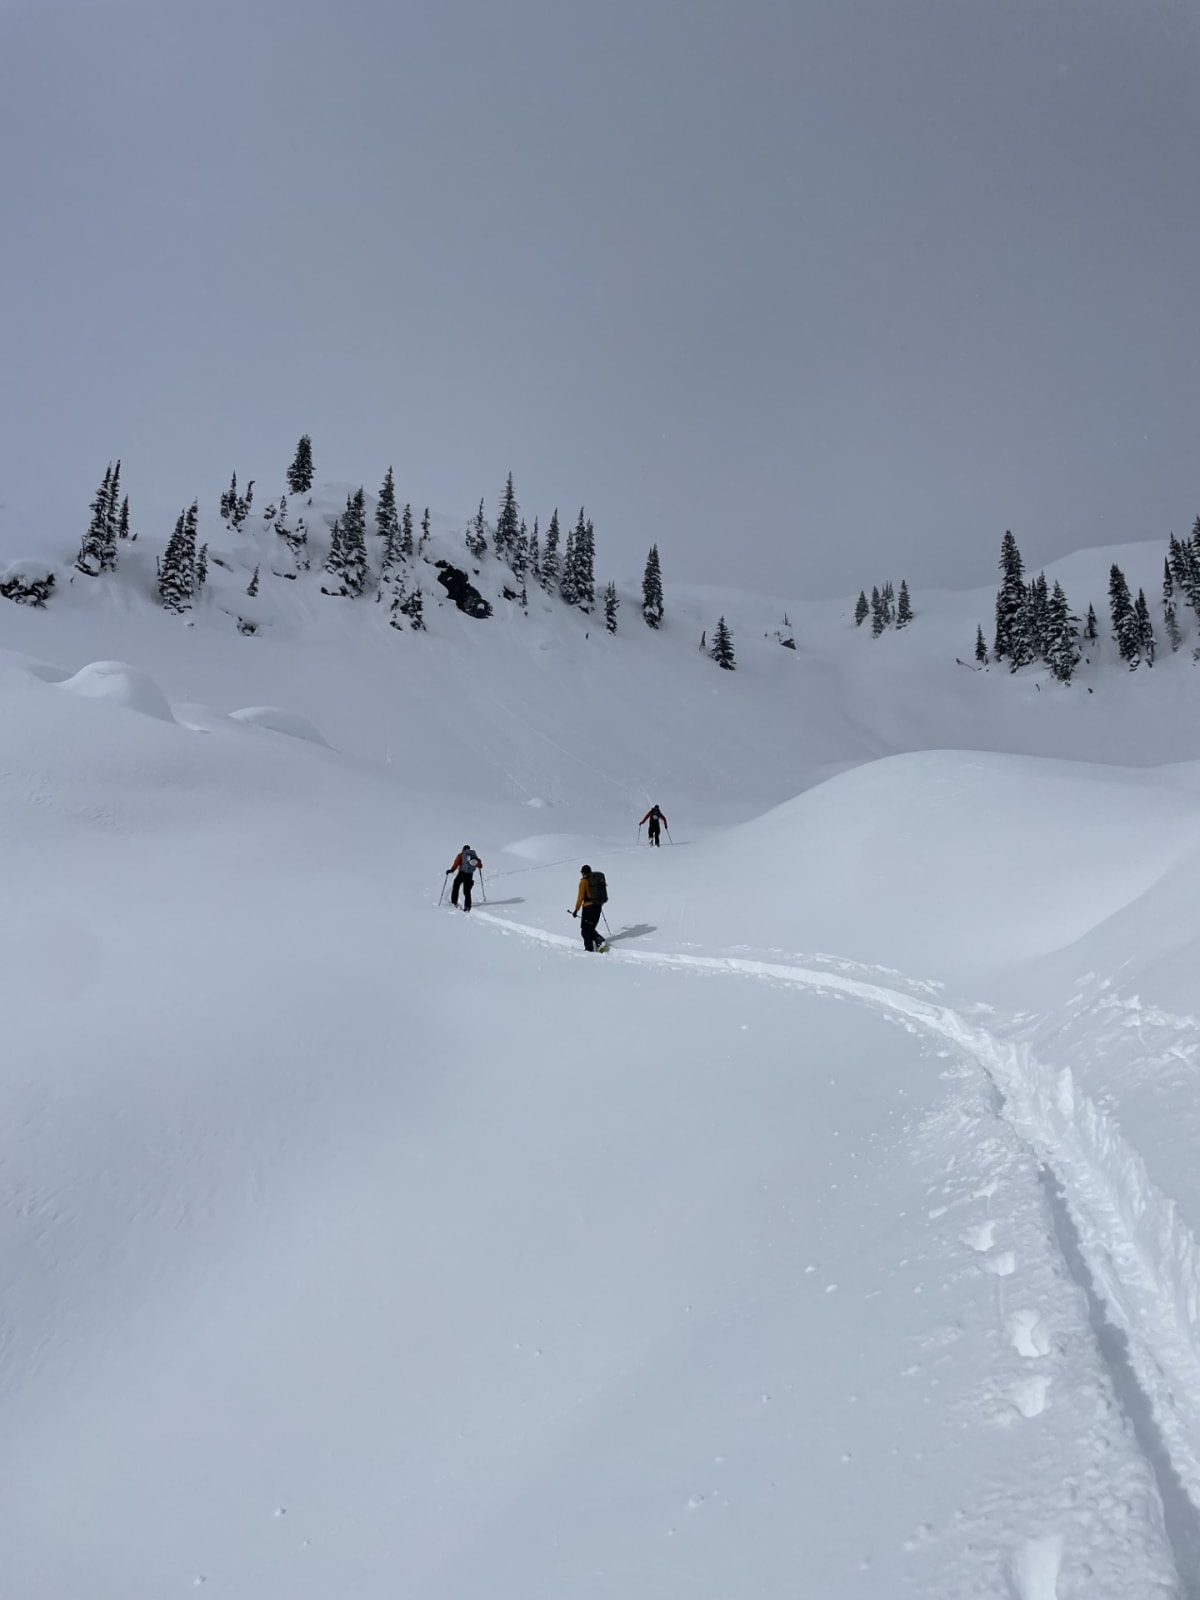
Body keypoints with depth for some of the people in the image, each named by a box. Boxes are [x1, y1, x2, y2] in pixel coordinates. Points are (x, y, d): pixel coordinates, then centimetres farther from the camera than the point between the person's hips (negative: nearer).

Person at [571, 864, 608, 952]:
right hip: (598, 906, 6)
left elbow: (580, 897, -11)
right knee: (591, 928, 19)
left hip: (588, 907, -6)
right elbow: (603, 893, 16)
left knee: (585, 929, 7)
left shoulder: (584, 881, -8)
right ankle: (600, 941, -2)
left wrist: (576, 909, -6)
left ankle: (589, 948, 4)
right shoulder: (599, 879, 9)